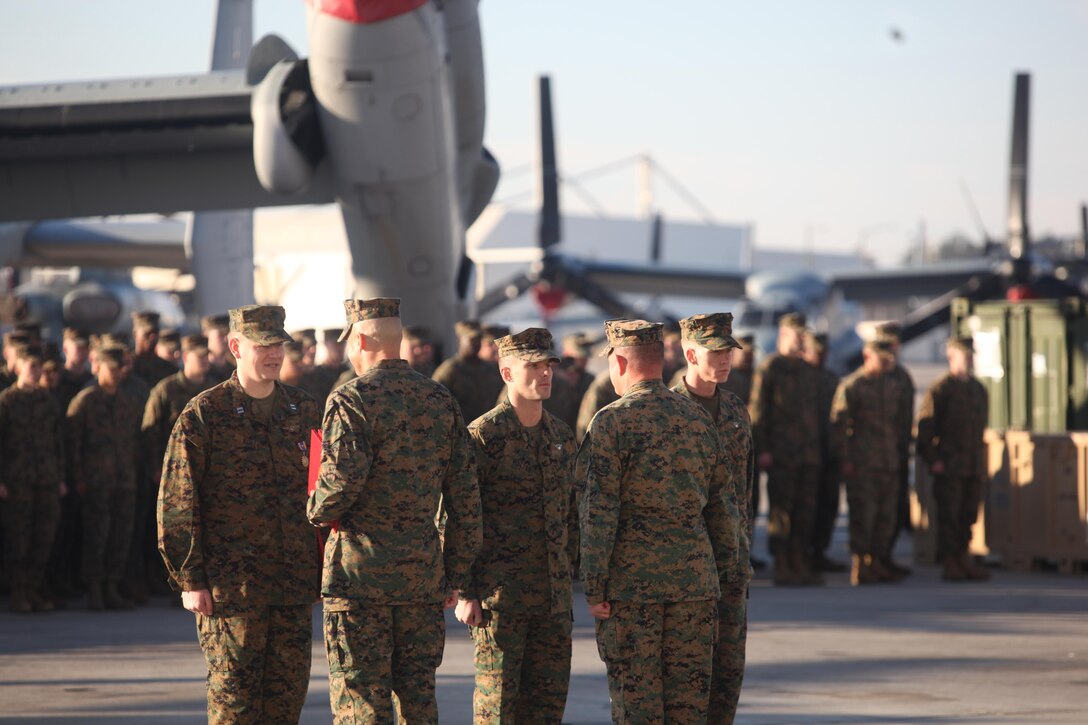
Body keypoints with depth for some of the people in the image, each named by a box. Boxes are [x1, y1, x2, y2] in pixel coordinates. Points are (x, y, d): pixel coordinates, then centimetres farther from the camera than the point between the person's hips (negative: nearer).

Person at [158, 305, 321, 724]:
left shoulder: (304, 412, 11)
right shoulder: (203, 415, -4)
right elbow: (176, 504, -5)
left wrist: (324, 571, 13)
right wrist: (190, 580, -10)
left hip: (294, 586, 5)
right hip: (230, 587, -4)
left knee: (289, 690, 7)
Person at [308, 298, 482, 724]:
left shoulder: (351, 400, -9)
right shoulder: (441, 401, 9)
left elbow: (344, 479, -21)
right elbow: (465, 495, 9)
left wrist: (316, 510, 1)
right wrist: (457, 573, 14)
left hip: (360, 572, -5)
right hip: (424, 573, 5)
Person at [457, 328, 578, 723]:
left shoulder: (561, 435, 11)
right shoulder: (482, 435, -8)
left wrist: (567, 579, 15)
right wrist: (464, 594, -12)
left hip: (553, 597, 6)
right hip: (499, 592, -6)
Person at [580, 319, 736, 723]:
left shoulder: (612, 422, -8)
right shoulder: (699, 419, 9)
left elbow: (600, 511, -11)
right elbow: (721, 504, 12)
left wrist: (594, 587, -9)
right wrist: (724, 567, 20)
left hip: (631, 581, -5)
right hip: (695, 577, 5)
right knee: (689, 691, 8)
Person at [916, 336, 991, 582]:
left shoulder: (979, 389, 15)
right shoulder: (939, 389, -6)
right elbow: (924, 427, -7)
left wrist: (981, 464, 15)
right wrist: (932, 460, -12)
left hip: (974, 468, 6)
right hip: (949, 468, -6)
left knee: (968, 515, 8)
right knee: (949, 515, -5)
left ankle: (963, 560, 16)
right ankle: (949, 564, -1)